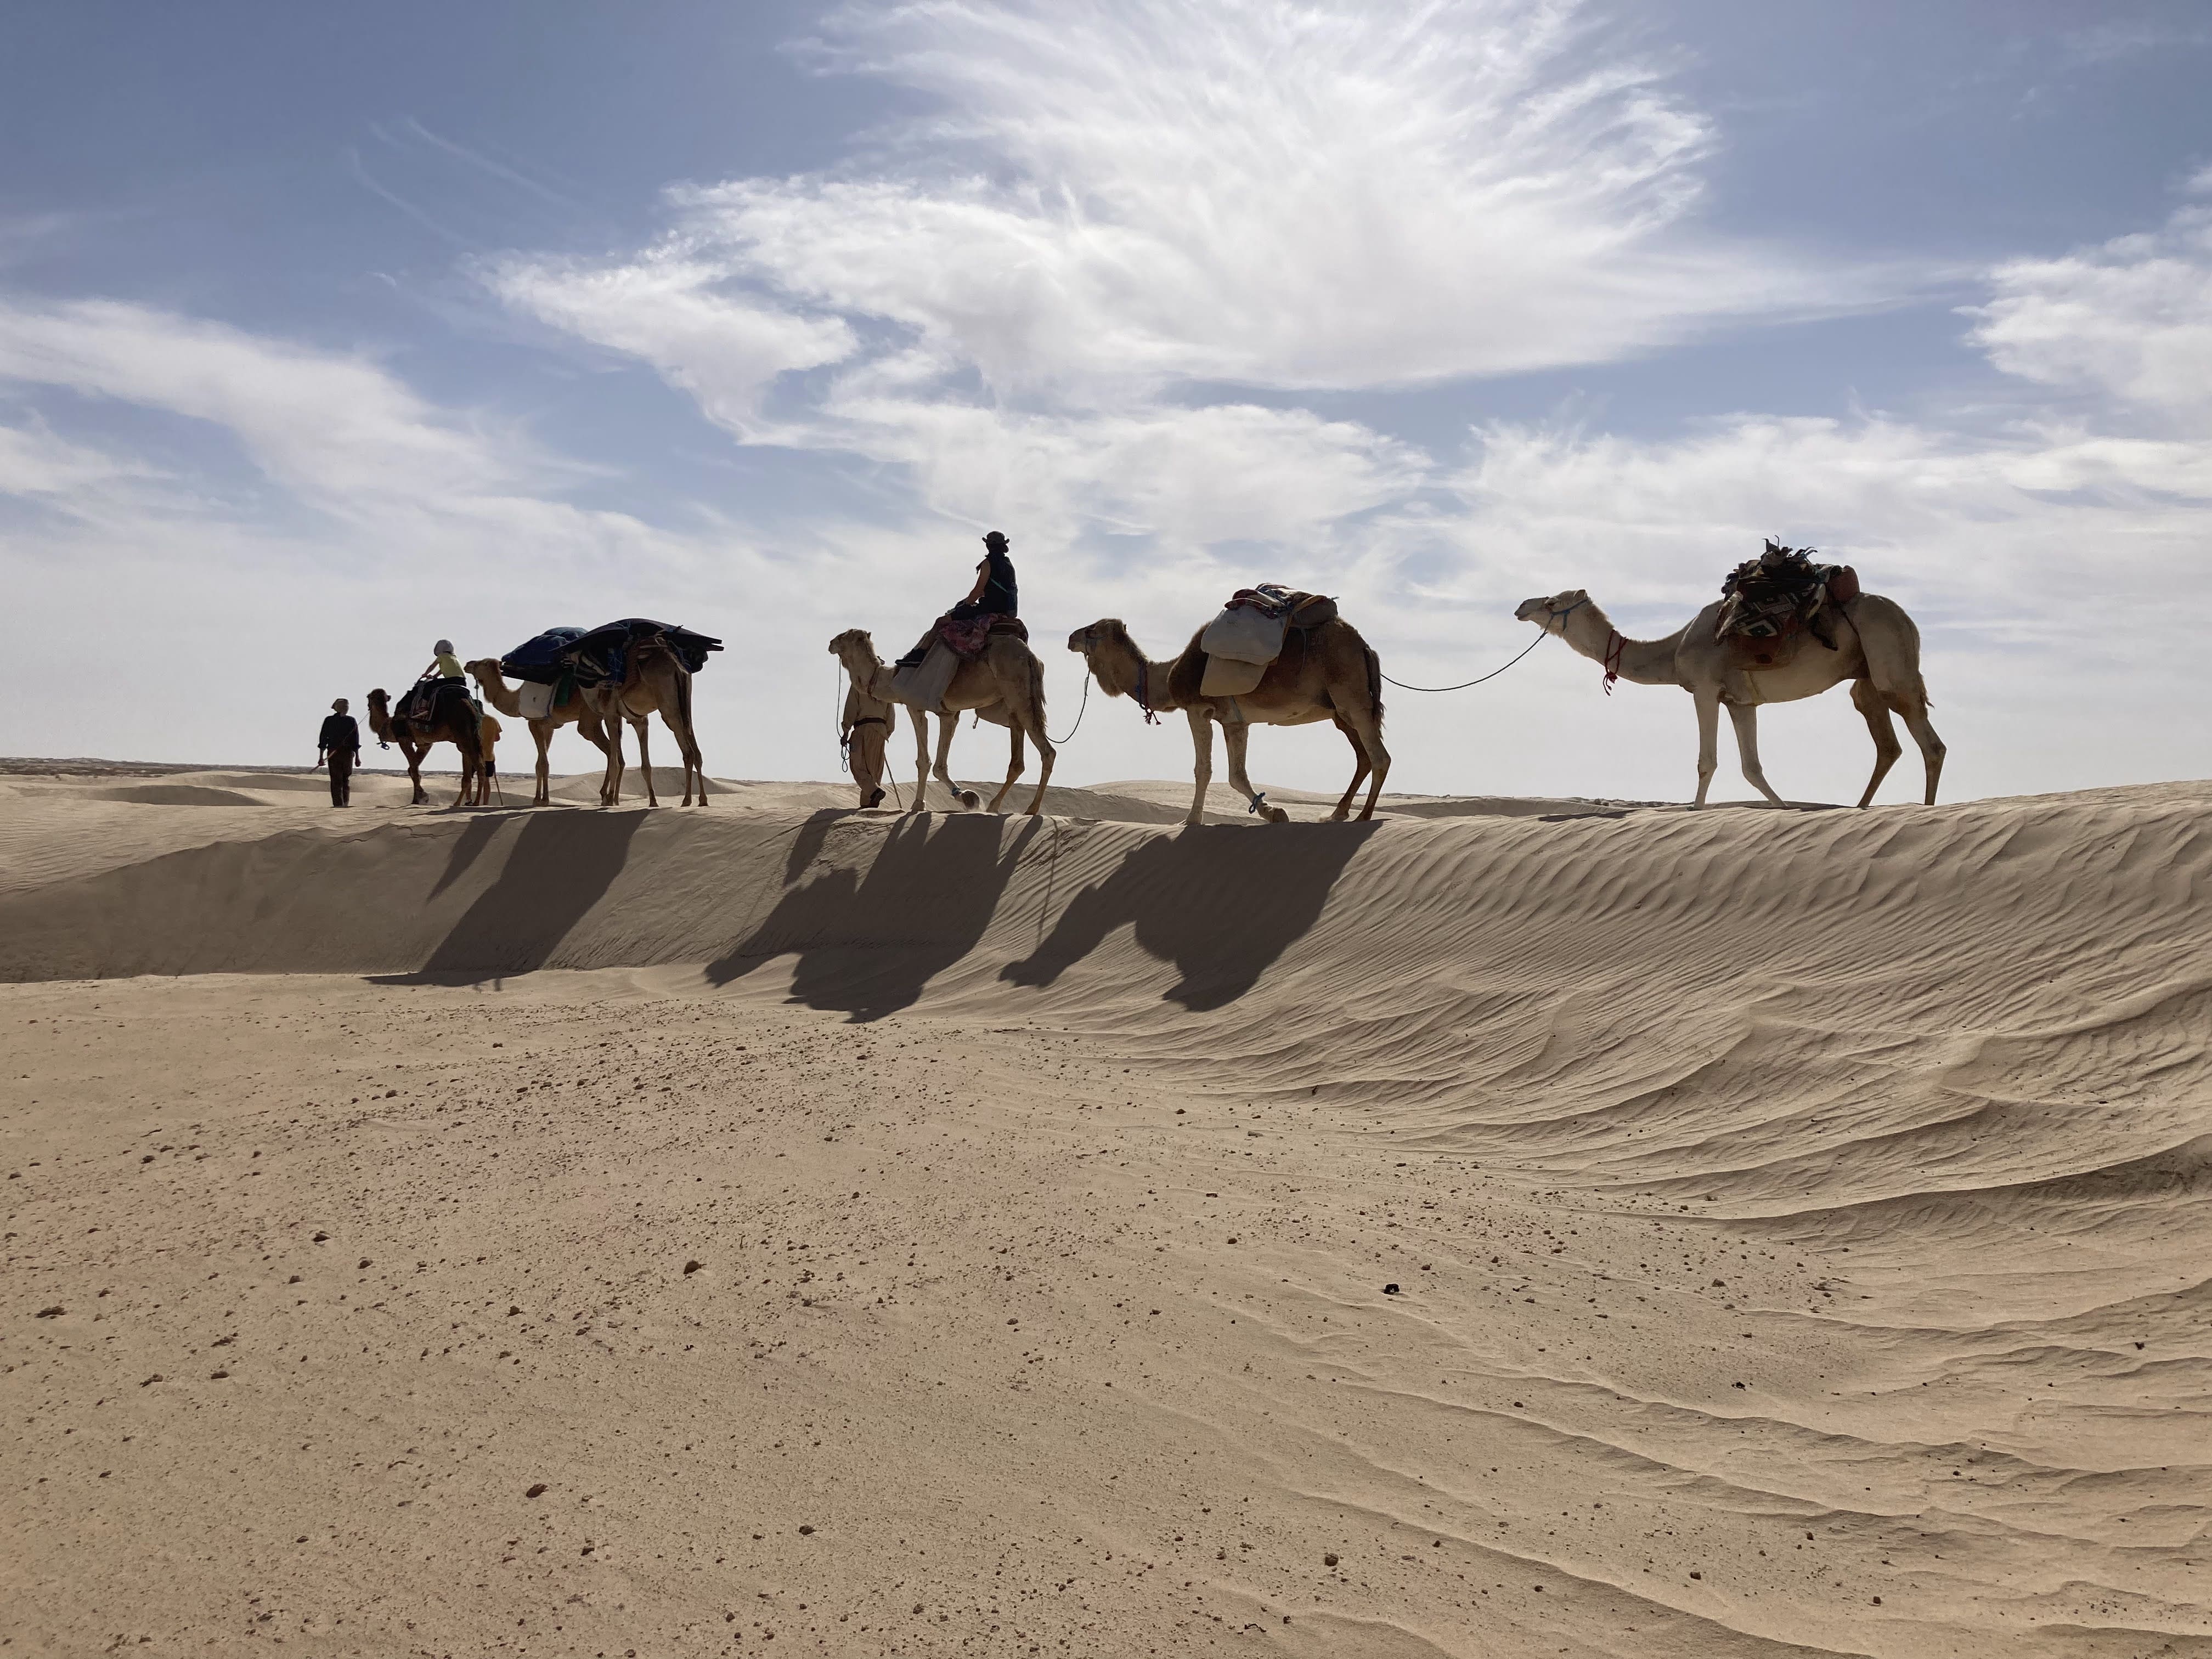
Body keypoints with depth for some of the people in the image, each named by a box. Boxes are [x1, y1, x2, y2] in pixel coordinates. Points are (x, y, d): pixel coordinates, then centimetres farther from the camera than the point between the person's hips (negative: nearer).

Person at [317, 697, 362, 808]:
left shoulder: (329, 720, -1)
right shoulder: (351, 721, 0)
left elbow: (323, 739, 0)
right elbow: (356, 741, -1)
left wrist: (321, 757, 3)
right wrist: (357, 757, 5)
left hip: (333, 753, -1)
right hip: (348, 753, 1)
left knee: (336, 782, 0)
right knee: (347, 780, 15)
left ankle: (338, 806, -7)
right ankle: (346, 804, 8)